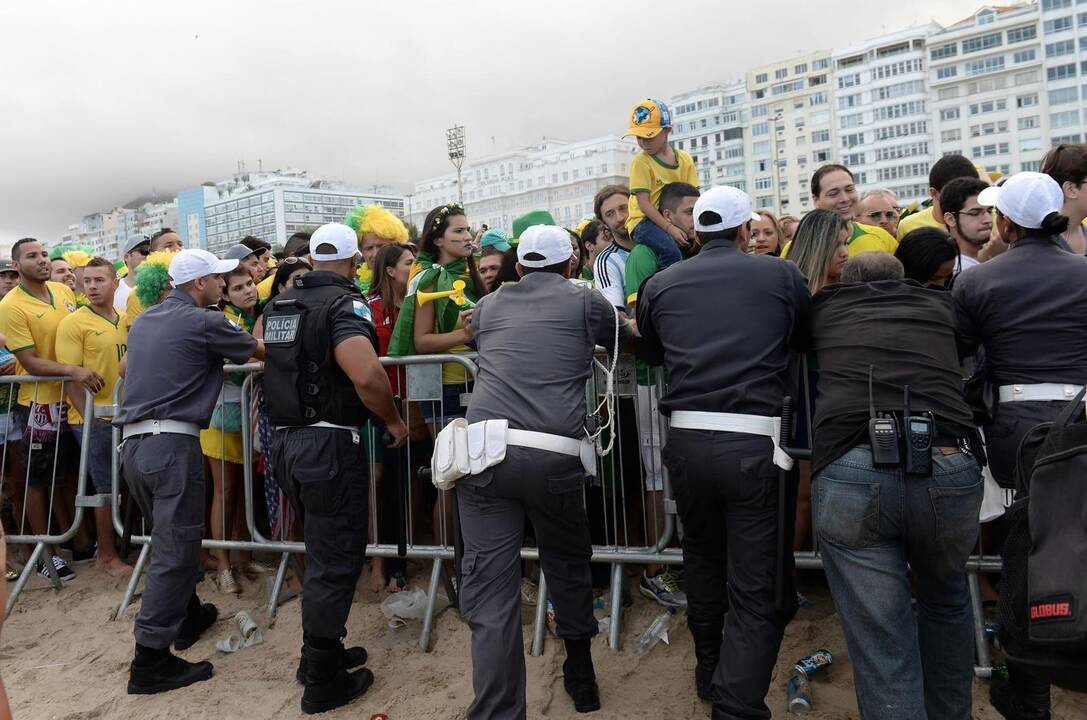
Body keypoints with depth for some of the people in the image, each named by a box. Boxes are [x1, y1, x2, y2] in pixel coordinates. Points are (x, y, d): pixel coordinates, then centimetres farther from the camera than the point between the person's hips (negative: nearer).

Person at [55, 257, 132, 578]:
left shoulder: (125, 321, 8)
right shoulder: (74, 323, -9)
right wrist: (90, 417, -16)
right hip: (95, 420, -6)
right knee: (108, 489, 3)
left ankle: (124, 544, 31)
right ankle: (107, 556, 17)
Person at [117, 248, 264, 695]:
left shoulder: (143, 321, 16)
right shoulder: (204, 322, -6)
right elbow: (262, 352, 6)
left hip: (132, 443, 9)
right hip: (172, 443, -8)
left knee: (169, 539, 21)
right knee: (176, 550, -3)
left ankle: (188, 616, 37)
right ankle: (150, 663, 0)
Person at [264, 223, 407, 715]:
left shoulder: (279, 303, 11)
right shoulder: (344, 302, -13)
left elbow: (264, 352, 31)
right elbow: (367, 375, -28)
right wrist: (394, 420, -12)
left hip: (287, 442, 8)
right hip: (330, 444, -8)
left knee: (322, 552, 22)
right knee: (337, 560, 4)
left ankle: (321, 651, 36)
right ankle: (323, 682, 15)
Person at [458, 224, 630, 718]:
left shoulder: (488, 305, 19)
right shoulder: (584, 302, 12)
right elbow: (626, 342, 30)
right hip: (555, 454, -1)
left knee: (489, 590, 2)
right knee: (568, 564, 22)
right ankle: (581, 677, 39)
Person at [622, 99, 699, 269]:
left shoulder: (684, 159, 5)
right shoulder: (641, 161, -9)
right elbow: (643, 203, -14)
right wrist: (669, 228, -22)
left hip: (674, 220, 6)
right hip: (644, 220, -6)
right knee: (671, 252, -30)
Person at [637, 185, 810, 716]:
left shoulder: (659, 285, 6)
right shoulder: (782, 275, 3)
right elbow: (806, 339, 21)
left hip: (687, 439, 3)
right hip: (757, 441, -3)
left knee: (702, 557, 25)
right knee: (759, 589, 5)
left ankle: (711, 676, 41)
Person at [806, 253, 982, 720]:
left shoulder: (825, 306, 20)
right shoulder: (940, 305, 23)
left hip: (850, 473, -2)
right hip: (949, 469, 3)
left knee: (882, 654, 5)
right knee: (946, 602, 31)